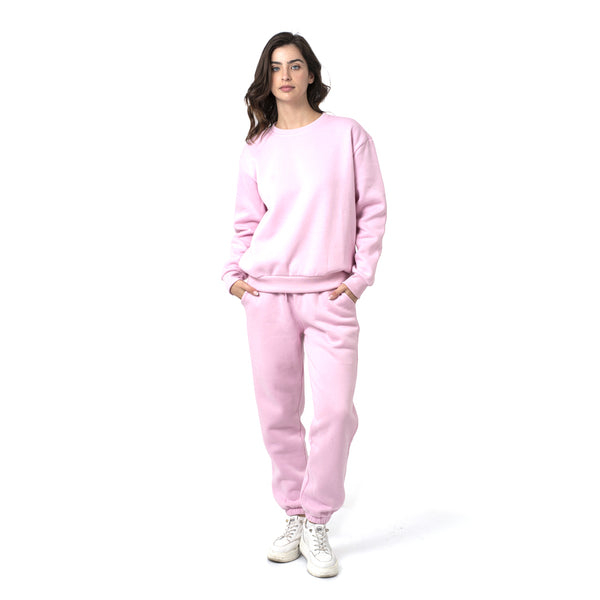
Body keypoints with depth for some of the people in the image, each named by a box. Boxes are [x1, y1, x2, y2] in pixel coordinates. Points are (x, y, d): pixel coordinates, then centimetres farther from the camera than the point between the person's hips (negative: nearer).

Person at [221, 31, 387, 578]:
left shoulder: (348, 135, 4)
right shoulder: (257, 148, 10)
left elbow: (373, 210, 4)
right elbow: (246, 224, 14)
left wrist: (360, 276, -3)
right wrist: (234, 273, 0)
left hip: (331, 294, -2)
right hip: (267, 292, 2)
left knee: (336, 410, -9)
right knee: (278, 412, 4)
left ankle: (317, 525, 7)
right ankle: (293, 516, 20)